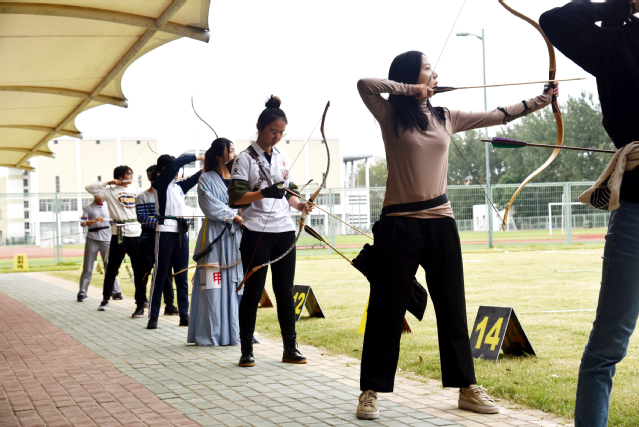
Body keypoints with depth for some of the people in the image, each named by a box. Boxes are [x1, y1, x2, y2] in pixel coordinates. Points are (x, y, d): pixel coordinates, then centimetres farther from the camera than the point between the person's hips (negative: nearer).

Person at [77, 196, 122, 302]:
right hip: (92, 240, -1)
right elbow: (82, 223, -7)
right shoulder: (88, 208, 3)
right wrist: (95, 220, -22)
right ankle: (82, 292, 9)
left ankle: (116, 292, 3)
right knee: (87, 268, 1)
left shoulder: (109, 206, 9)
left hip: (106, 239, 1)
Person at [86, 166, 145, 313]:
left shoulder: (136, 191, 14)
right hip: (119, 233, -4)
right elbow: (90, 188, -3)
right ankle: (105, 299, 14)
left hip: (136, 233, 4)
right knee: (112, 268, 3)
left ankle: (141, 299, 13)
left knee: (139, 267, 5)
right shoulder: (110, 191, 2)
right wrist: (108, 183, -6)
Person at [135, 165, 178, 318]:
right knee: (145, 272, 0)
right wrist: (159, 222, -21)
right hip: (148, 240, -3)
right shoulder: (142, 197, 2)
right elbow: (142, 218, -9)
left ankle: (169, 305, 11)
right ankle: (140, 306, 6)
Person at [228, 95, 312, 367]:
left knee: (285, 291, 7)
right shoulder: (245, 158, -3)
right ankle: (246, 351, 8)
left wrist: (299, 204, -1)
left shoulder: (282, 159, 14)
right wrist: (264, 193, -25)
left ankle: (290, 349, 13)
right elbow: (236, 197, -11)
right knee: (253, 292, -1)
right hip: (257, 232, -5)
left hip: (284, 231, 5)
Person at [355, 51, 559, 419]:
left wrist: (542, 100, 14)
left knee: (452, 307, 9)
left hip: (440, 222, 5)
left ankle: (467, 387, 18)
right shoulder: (390, 116, -1)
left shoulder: (445, 118, 11)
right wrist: (409, 89, -12)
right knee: (387, 308, 0)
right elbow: (365, 84, -18)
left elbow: (498, 116, 15)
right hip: (399, 223, -4)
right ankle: (372, 391, 10)